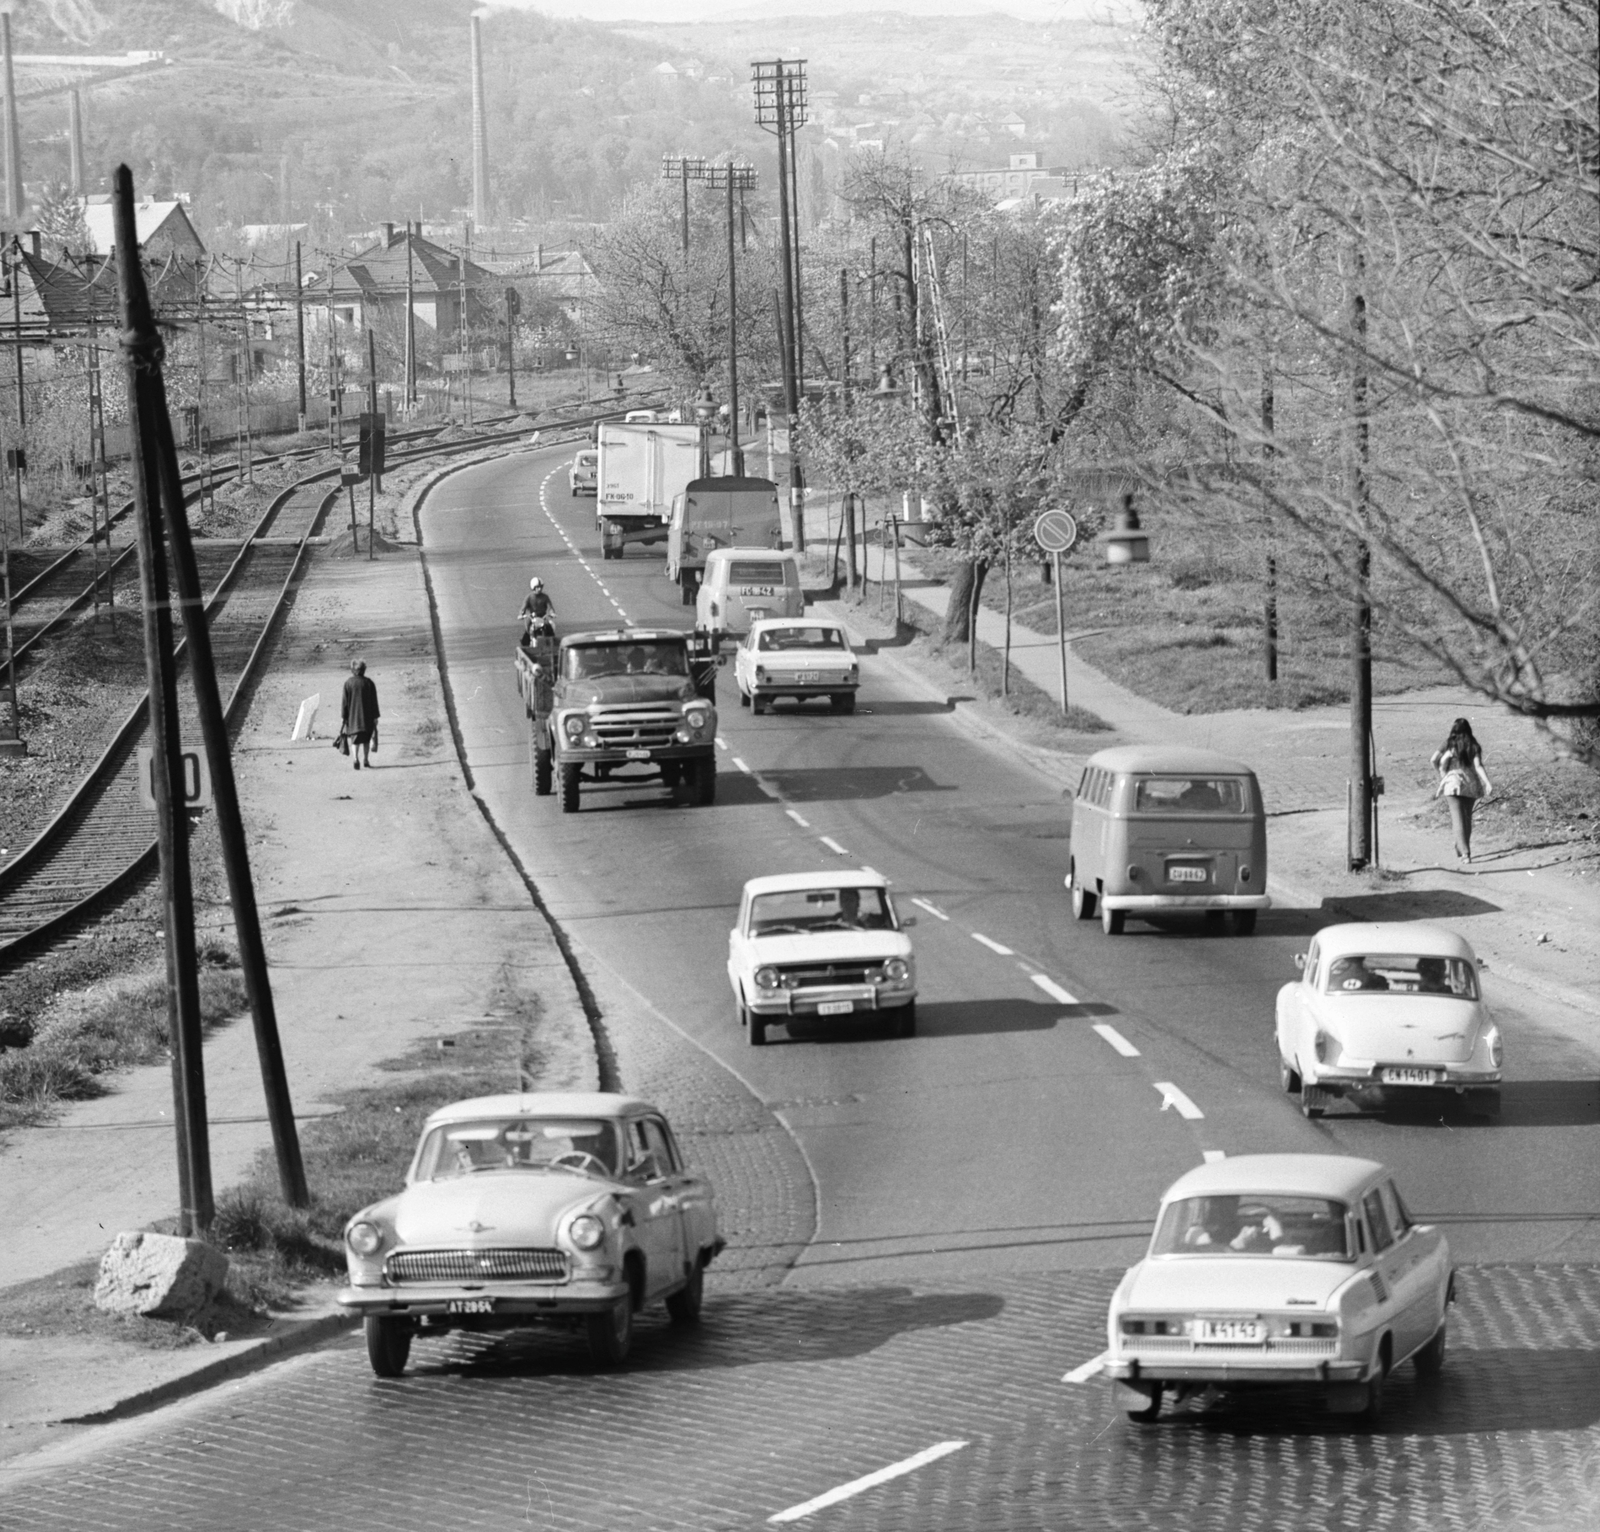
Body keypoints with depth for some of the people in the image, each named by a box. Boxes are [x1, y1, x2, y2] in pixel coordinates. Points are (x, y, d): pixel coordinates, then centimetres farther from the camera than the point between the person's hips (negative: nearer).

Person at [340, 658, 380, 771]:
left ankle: (356, 758, -21)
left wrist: (343, 717, 1)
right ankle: (366, 760, 19)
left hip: (353, 716, -1)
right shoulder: (369, 683, -4)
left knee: (355, 740, 0)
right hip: (367, 715, 1)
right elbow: (374, 701, -1)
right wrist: (375, 717, 5)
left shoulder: (348, 683, -6)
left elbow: (345, 702, -4)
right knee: (366, 739, 17)